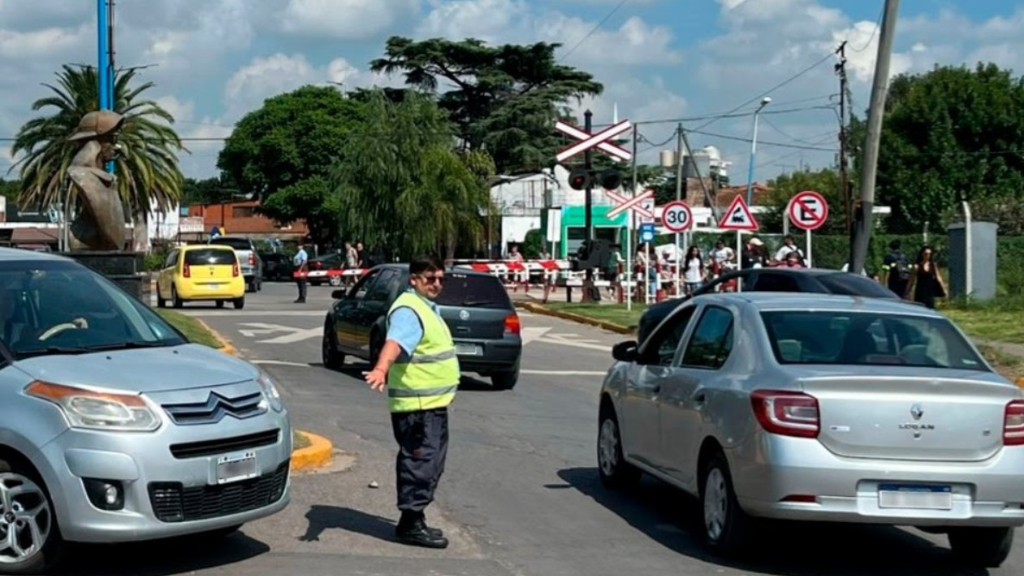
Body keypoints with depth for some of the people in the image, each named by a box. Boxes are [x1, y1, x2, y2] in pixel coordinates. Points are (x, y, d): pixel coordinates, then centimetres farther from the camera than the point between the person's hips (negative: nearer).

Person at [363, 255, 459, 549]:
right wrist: (381, 369, -56)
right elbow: (394, 342, -37)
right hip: (417, 405, -11)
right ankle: (410, 524, -4)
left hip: (433, 403, 11)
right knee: (420, 464, -9)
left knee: (430, 465, 16)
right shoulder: (408, 311, -18)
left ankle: (415, 519, 24)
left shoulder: (428, 307, 17)